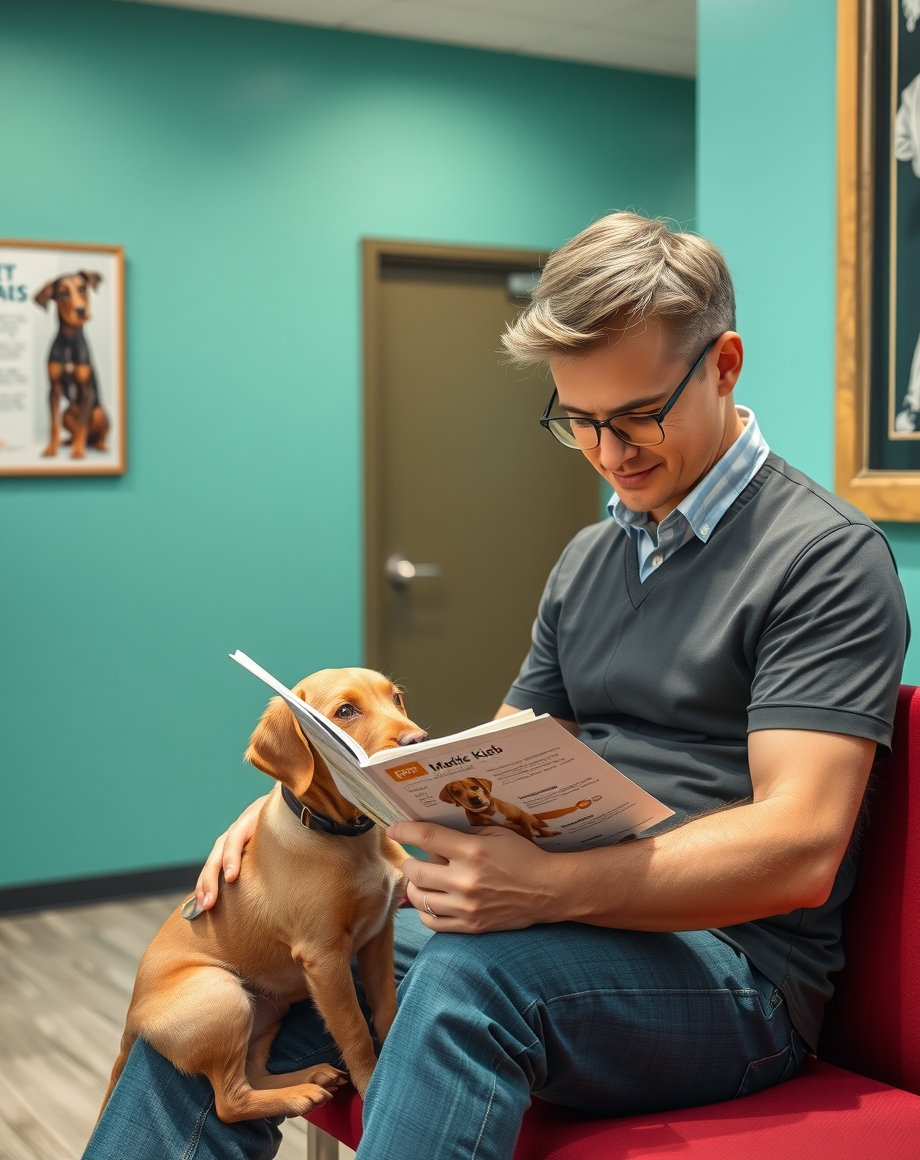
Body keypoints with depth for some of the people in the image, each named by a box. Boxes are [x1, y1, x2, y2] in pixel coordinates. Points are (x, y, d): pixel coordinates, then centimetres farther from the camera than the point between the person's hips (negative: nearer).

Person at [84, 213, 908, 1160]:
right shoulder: (586, 561, 16)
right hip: (563, 937, 7)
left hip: (738, 974, -7)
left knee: (470, 969, -37)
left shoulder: (825, 556, -10)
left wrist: (555, 885, -33)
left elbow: (799, 849, -20)